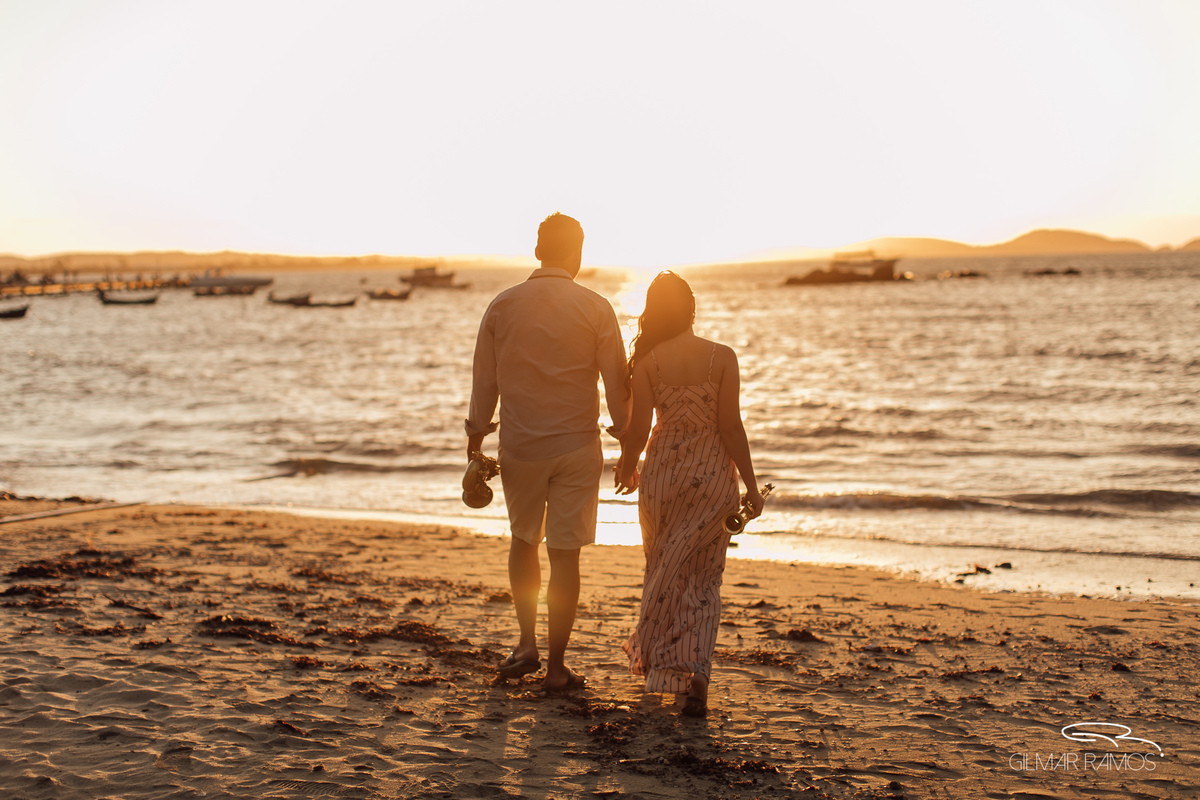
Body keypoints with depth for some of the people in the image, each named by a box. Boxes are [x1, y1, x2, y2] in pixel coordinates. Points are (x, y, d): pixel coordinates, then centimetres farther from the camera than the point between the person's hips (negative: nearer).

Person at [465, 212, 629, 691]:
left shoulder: (503, 306, 0)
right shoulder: (595, 309, -5)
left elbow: (484, 382, 4)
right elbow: (617, 385, -4)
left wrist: (476, 439, 14)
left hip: (519, 445, 2)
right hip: (576, 446, -1)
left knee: (524, 540, 22)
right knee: (564, 554, 4)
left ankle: (527, 643, 17)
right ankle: (556, 666, 10)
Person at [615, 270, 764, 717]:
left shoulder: (646, 362, -5)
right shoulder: (722, 357, -6)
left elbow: (638, 428, -5)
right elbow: (730, 426, -9)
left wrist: (627, 470, 15)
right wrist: (751, 485, -1)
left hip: (663, 471, 1)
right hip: (712, 475, -1)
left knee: (663, 571, 20)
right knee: (703, 578, 8)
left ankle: (658, 663, 31)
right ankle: (695, 678, -3)